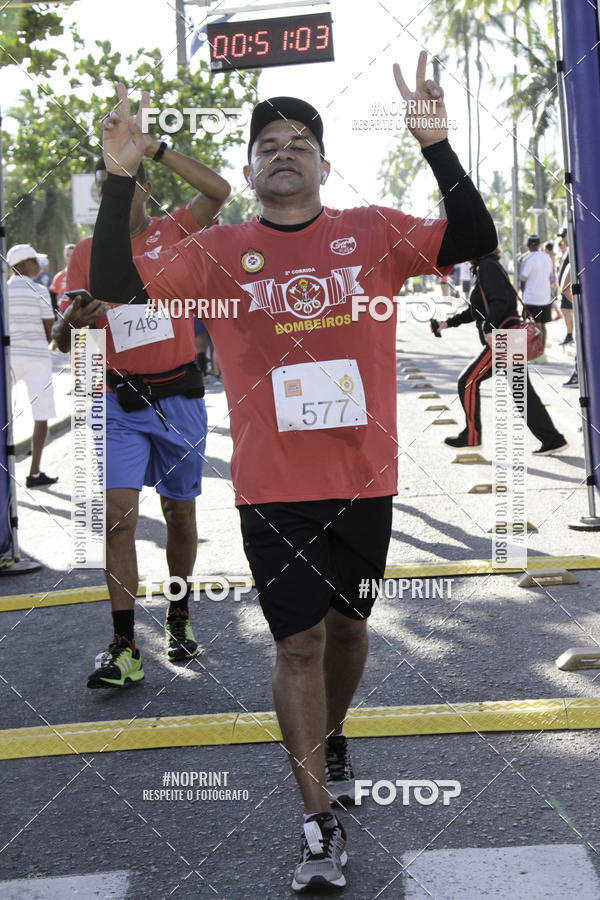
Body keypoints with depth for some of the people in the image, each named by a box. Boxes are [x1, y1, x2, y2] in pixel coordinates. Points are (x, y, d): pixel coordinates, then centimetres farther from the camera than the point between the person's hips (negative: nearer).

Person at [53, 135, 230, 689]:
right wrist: (73, 319, -17)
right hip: (120, 399, 1)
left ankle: (179, 617, 29)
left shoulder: (174, 233, 2)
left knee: (180, 512, 9)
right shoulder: (87, 253, 7)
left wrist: (153, 147, -17)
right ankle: (124, 648, -10)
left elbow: (218, 191, -18)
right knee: (118, 514, -11)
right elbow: (64, 341, 7)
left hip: (179, 397, -1)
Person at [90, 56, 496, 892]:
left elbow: (474, 241, -8)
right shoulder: (220, 252, 2)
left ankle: (331, 740, 46)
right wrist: (121, 179, -16)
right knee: (298, 643, -2)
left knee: (346, 623, 17)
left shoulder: (373, 232, 1)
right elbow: (116, 284, -4)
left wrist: (436, 146, -21)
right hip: (272, 488, -1)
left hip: (364, 480, 1)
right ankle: (321, 826, 8)